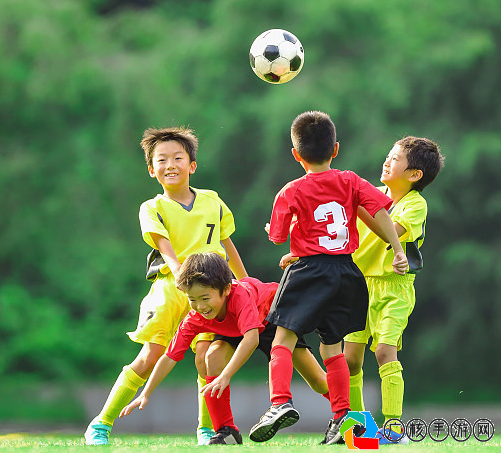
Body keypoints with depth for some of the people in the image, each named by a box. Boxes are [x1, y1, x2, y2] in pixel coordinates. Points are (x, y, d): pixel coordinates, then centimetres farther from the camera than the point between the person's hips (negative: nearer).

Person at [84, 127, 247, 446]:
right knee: (150, 357, -9)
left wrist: (246, 283, 30)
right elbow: (163, 244, -15)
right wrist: (178, 268, -35)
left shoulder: (212, 202, 12)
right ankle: (101, 424, 0)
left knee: (205, 357, -15)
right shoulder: (153, 209, 2)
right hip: (168, 286, -2)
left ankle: (207, 429, 3)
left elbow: (227, 243, 24)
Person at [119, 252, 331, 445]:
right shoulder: (195, 319, -30)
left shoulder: (240, 295, -45)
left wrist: (225, 376, -64)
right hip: (233, 331, 4)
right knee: (214, 356, -27)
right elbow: (169, 357, -24)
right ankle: (226, 431, -19)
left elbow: (251, 338, -57)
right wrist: (145, 394, -31)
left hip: (272, 316, -3)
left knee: (317, 382, -7)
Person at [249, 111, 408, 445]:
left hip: (310, 270, -4)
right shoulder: (350, 182, 5)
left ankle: (281, 402, -23)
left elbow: (277, 238, 2)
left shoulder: (291, 193, -3)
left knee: (284, 339, -4)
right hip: (346, 272, 4)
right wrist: (398, 251, -3)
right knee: (332, 346, 13)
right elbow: (380, 210, -4)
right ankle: (342, 416, 10)